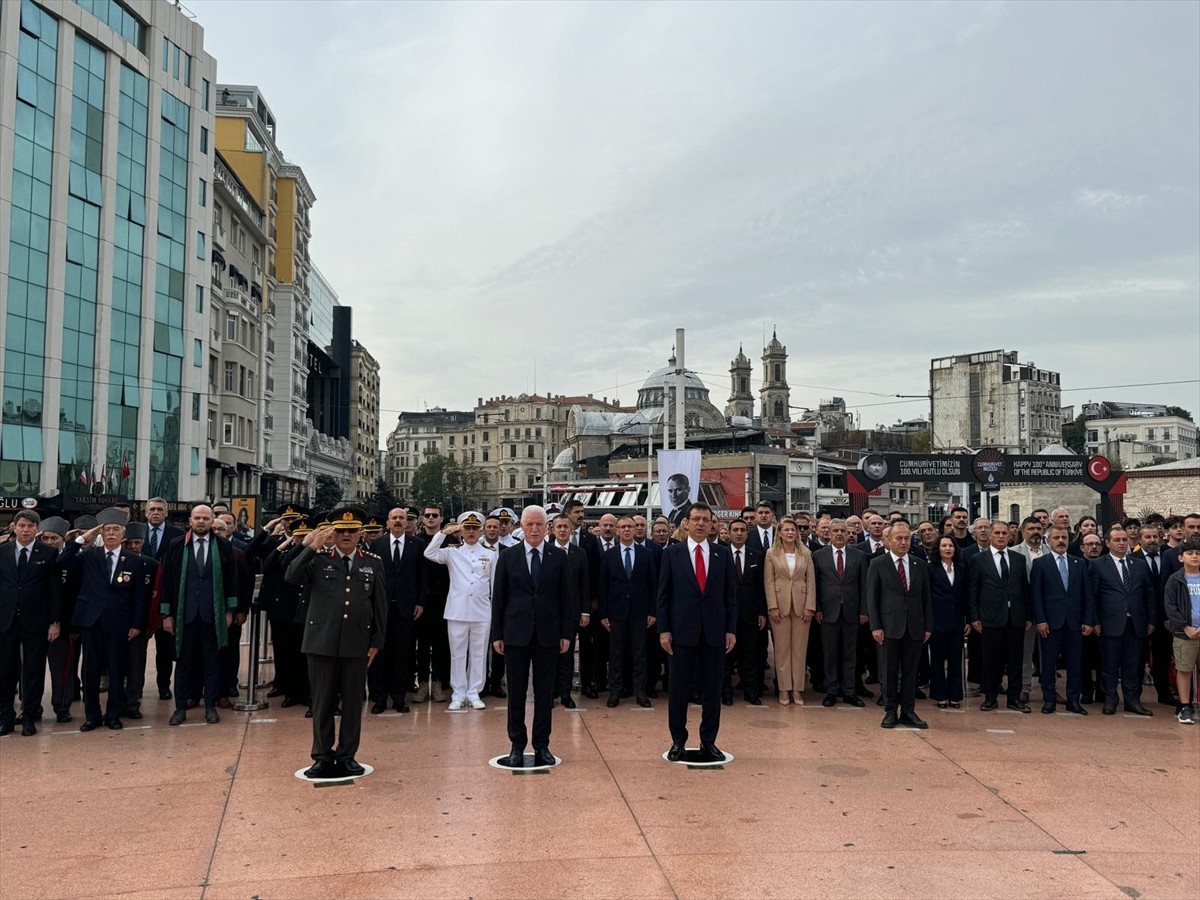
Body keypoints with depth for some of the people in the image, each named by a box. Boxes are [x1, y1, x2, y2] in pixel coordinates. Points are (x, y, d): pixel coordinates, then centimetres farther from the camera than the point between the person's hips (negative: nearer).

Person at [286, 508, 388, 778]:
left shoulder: (373, 563, 7)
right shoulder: (318, 560, 4)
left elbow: (380, 605, 7)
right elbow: (291, 577, -13)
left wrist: (376, 641, 4)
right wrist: (310, 548, -18)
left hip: (357, 644, 1)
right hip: (322, 642, -1)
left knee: (353, 703, 7)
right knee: (323, 702, 7)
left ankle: (347, 756, 20)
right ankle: (323, 757, 18)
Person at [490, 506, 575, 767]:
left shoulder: (558, 557, 2)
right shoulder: (508, 557, 2)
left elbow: (566, 597, 4)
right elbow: (498, 597, 3)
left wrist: (566, 633, 0)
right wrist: (497, 634, -1)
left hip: (548, 634, 0)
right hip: (516, 633, 0)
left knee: (545, 692, 6)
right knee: (516, 691, 5)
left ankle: (542, 745, 17)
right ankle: (517, 745, 16)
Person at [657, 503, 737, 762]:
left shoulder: (723, 554, 6)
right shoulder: (672, 553, 1)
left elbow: (730, 594, 6)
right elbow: (664, 595, 1)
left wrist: (731, 629, 1)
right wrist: (664, 629, -4)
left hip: (715, 632, 2)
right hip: (683, 631, -1)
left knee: (712, 689, 7)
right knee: (678, 689, 4)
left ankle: (709, 742, 19)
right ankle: (678, 741, 17)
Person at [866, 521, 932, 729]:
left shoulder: (920, 565, 11)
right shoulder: (877, 564, 1)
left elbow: (926, 598, 11)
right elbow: (872, 597, -2)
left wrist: (928, 626, 5)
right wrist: (875, 626, -8)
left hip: (915, 627, 3)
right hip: (890, 626, -3)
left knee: (910, 671, 7)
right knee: (890, 671, 3)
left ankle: (908, 712, 15)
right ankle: (890, 711, 12)